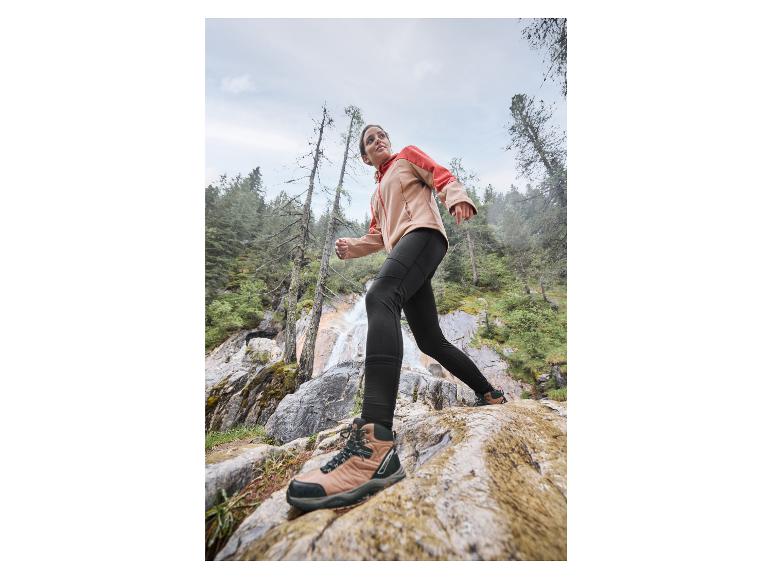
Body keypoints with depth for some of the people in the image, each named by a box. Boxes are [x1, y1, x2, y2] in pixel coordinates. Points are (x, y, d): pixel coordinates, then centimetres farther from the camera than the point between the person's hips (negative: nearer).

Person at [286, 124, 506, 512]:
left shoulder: (408, 156, 23)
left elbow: (442, 177, 7)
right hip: (403, 250, 8)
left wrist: (457, 198, -16)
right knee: (430, 341, 3)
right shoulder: (378, 192, 38)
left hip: (423, 232, -8)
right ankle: (490, 394, 22)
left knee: (379, 297, -37)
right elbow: (378, 236, 30)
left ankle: (375, 445, -54)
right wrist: (351, 247, 11)